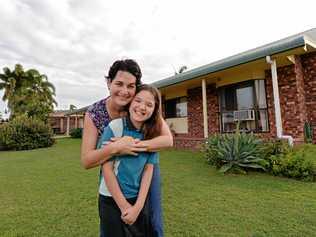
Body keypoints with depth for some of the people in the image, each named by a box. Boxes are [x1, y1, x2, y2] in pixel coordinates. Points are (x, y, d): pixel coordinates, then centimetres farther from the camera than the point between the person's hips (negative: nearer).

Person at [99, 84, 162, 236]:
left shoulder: (152, 133, -6)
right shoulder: (115, 127, -18)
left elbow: (149, 169, -5)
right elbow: (107, 168, -16)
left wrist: (138, 206, -9)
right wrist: (124, 206, -11)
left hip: (139, 199, 4)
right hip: (112, 199, -3)